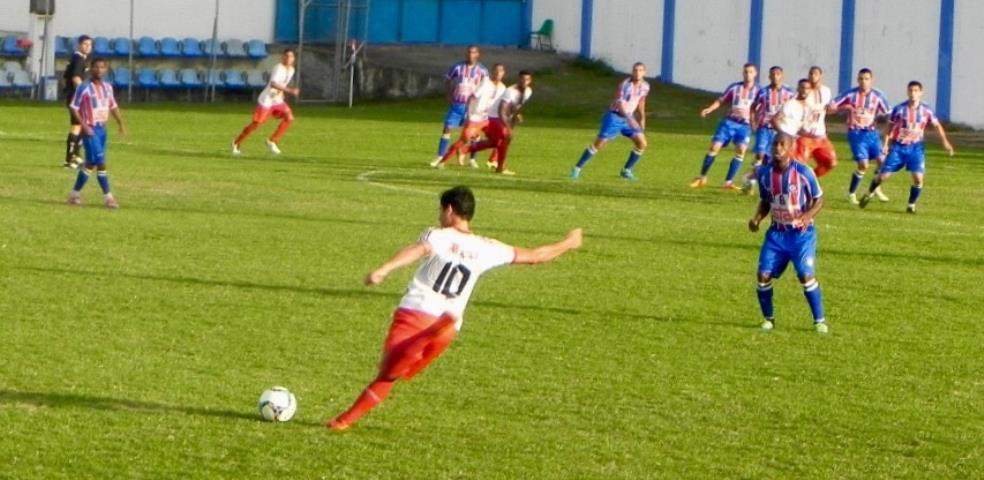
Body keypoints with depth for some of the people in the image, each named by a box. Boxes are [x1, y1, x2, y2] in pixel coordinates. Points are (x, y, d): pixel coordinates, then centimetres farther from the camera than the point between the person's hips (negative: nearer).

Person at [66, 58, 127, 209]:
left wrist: (121, 124, 13)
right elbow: (74, 108, -10)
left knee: (91, 163, 10)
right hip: (90, 129, -7)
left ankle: (75, 194, 20)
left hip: (102, 129, 7)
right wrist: (83, 126, -18)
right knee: (100, 163, -10)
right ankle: (108, 196, -6)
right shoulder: (84, 88, -10)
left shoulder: (107, 87, 9)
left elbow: (113, 107, 20)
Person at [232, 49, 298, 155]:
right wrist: (290, 90, -43)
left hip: (277, 100, 7)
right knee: (256, 124, -7)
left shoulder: (291, 70, 5)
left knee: (289, 118, -13)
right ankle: (236, 144, 11)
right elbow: (273, 84, -38)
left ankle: (272, 141, -2)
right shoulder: (279, 68, -21)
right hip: (266, 100, -7)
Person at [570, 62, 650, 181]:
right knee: (599, 143, -10)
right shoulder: (625, 85, -22)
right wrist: (629, 119, -47)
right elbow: (620, 103, -34)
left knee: (642, 143, -5)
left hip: (629, 118, 6)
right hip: (615, 116, -6)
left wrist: (642, 118, 22)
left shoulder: (645, 86, -1)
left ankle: (626, 171, 10)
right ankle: (577, 169, 3)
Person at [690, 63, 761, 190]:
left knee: (741, 151, -15)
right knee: (714, 147, -5)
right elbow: (721, 101, 6)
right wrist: (710, 109, -9)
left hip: (745, 125, 0)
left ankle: (728, 182, -7)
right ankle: (702, 177, 9)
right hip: (729, 122, 0)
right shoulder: (734, 88, 1)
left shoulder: (758, 91, 1)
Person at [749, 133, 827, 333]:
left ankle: (819, 321, -1)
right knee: (764, 275, -5)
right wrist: (757, 218, -4)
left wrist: (808, 216, -22)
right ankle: (768, 318, 16)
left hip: (801, 233, -4)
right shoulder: (765, 173, 0)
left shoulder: (803, 172, -13)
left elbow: (819, 200, -4)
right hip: (777, 232, 4)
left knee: (807, 275, -15)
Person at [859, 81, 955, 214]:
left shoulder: (926, 110, -4)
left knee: (918, 178, -14)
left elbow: (937, 125, 10)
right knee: (883, 175, -3)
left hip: (915, 148, 1)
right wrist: (886, 144, -5)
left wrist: (945, 142, 3)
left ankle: (911, 205, 6)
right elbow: (890, 128, 2)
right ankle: (870, 193, 25)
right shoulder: (899, 109, -7)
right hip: (898, 147, -1)